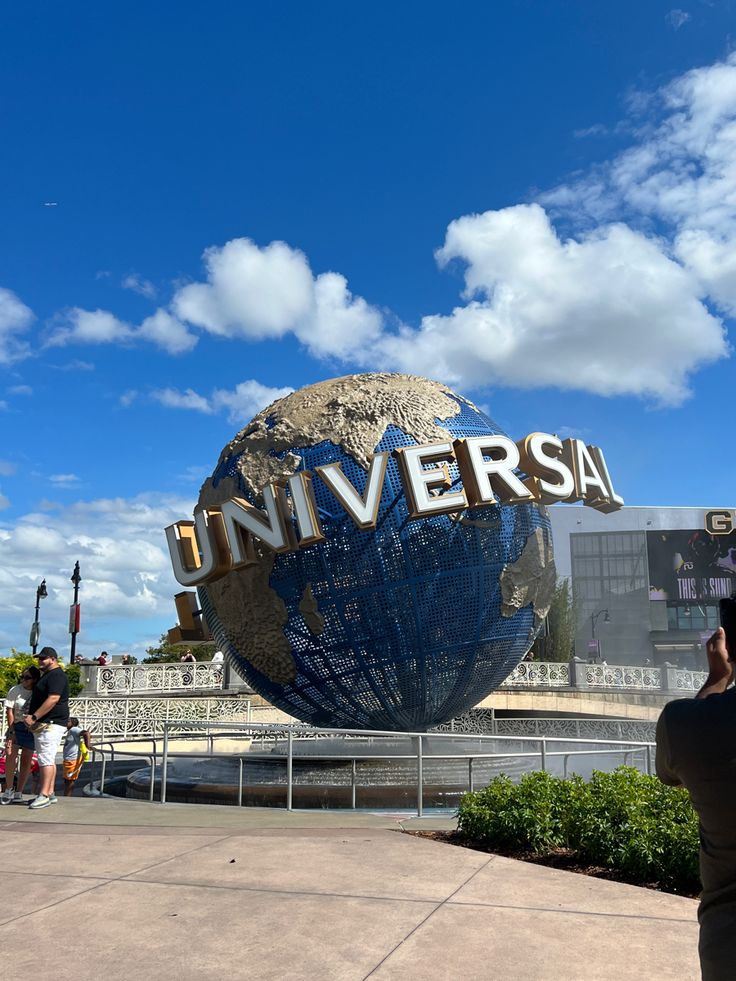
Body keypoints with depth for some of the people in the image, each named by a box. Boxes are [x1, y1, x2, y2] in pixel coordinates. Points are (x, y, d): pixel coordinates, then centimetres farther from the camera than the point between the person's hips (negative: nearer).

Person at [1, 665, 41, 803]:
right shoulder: (15, 690, -6)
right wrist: (12, 732, -9)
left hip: (32, 730, 1)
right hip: (16, 727, -1)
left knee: (26, 761, 3)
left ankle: (19, 793, 12)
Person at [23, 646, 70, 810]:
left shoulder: (56, 675, -14)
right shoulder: (46, 675, 20)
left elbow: (53, 699, -24)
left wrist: (34, 717, -23)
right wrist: (32, 717, 16)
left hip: (51, 724, -11)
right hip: (44, 724, 11)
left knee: (46, 759, -12)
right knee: (48, 759, 12)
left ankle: (44, 795, -12)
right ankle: (50, 793, 16)